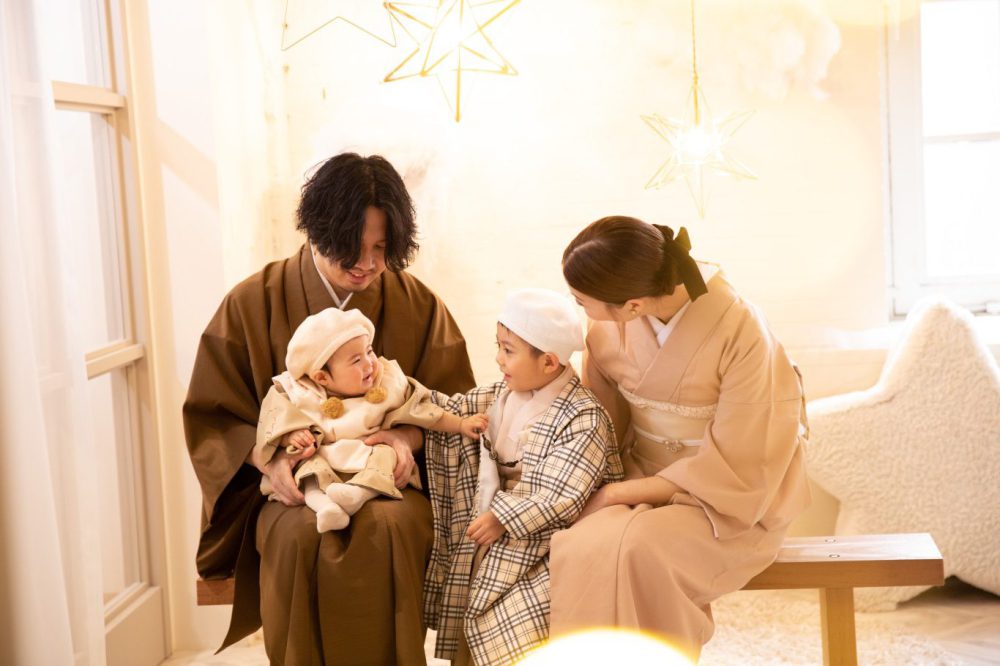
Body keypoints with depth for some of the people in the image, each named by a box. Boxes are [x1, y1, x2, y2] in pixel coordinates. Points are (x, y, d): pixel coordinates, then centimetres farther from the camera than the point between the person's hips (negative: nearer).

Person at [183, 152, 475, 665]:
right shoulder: (252, 303, -1)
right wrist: (268, 458, -17)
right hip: (294, 486, 0)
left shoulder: (418, 306, 1)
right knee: (299, 535, -34)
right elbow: (211, 414, 2)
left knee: (388, 527, -33)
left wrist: (409, 436, -15)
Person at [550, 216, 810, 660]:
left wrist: (621, 494, -17)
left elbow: (732, 469, -18)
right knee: (583, 549, -27)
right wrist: (592, 495, -9)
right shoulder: (609, 326, -8)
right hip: (641, 479, 4)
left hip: (727, 505, -4)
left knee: (639, 552, -33)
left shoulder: (740, 332, -23)